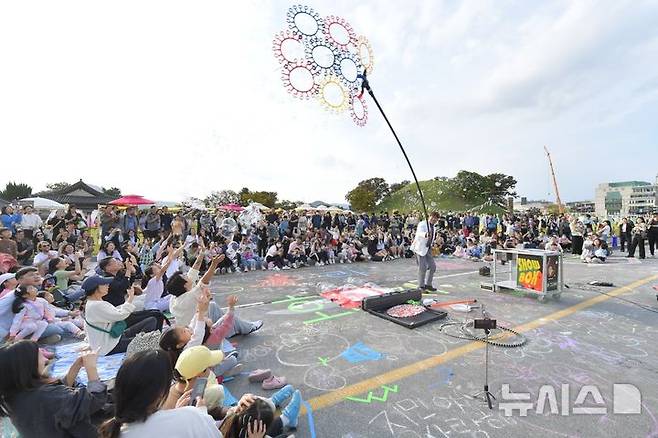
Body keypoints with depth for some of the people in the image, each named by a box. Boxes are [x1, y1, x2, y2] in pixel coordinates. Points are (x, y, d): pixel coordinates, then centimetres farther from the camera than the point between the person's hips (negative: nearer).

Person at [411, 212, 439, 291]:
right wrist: (425, 235, -53)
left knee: (432, 266, 9)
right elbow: (419, 233, -33)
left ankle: (428, 284, 23)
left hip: (427, 249, 9)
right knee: (422, 268, -7)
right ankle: (421, 286, 6)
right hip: (420, 248, -8)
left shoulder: (433, 228, 15)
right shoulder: (422, 224, -12)